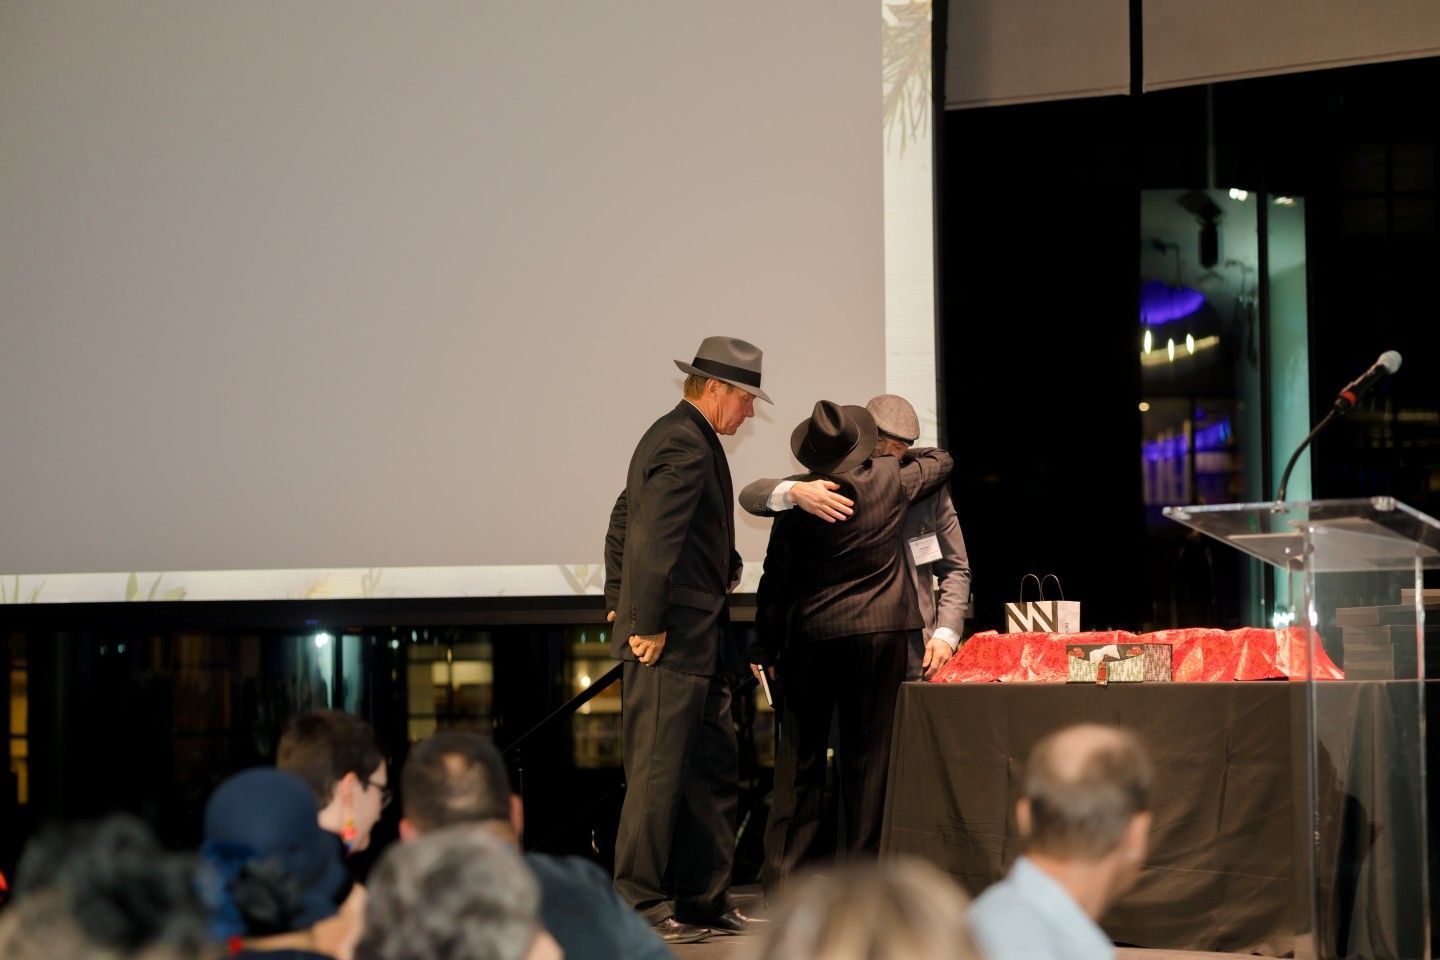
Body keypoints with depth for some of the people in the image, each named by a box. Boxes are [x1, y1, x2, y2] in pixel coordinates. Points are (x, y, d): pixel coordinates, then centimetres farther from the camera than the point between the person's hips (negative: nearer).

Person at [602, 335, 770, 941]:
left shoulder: (684, 438, 19)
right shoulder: (684, 445, -15)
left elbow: (624, 521, 26)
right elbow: (652, 538, -24)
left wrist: (620, 602, 26)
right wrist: (647, 625, -22)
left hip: (695, 644, 11)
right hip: (669, 641, -11)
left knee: (713, 770, 14)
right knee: (657, 774, -6)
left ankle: (705, 900, 20)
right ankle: (639, 907, -2)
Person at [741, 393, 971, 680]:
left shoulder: (928, 491, 8)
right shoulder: (833, 487, 5)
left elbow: (955, 569, 15)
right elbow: (751, 496, -5)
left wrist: (946, 634, 0)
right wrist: (794, 492, -28)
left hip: (913, 656, 1)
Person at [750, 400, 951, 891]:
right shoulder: (891, 480, -5)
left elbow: (775, 578, -2)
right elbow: (940, 461, 17)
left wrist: (764, 647, 8)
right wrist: (901, 454, 35)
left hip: (809, 635, 0)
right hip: (879, 634, 0)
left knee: (799, 758, 7)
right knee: (867, 757, 5)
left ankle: (781, 879, 7)